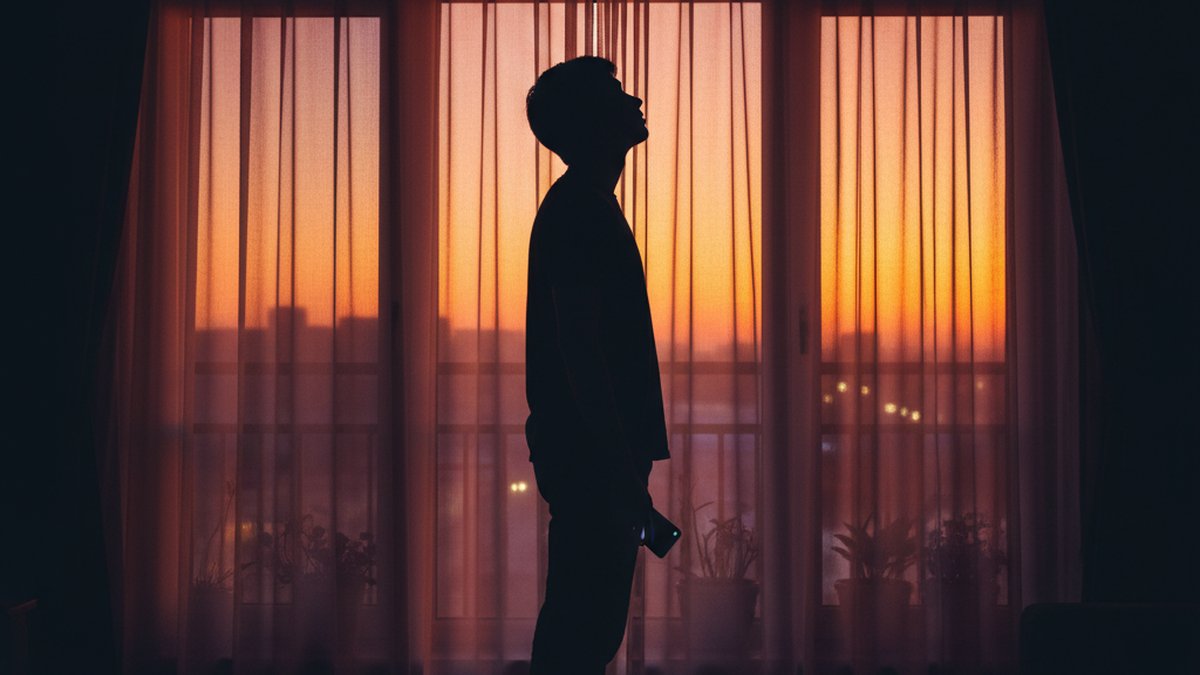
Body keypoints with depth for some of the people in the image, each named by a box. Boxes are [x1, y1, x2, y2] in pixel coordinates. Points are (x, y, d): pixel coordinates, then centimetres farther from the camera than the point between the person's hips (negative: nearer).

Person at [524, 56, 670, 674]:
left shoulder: (585, 205, 17)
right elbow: (578, 349, -21)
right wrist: (622, 466, -22)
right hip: (590, 454, -10)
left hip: (594, 449, 10)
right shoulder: (578, 211, -14)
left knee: (582, 618, 13)